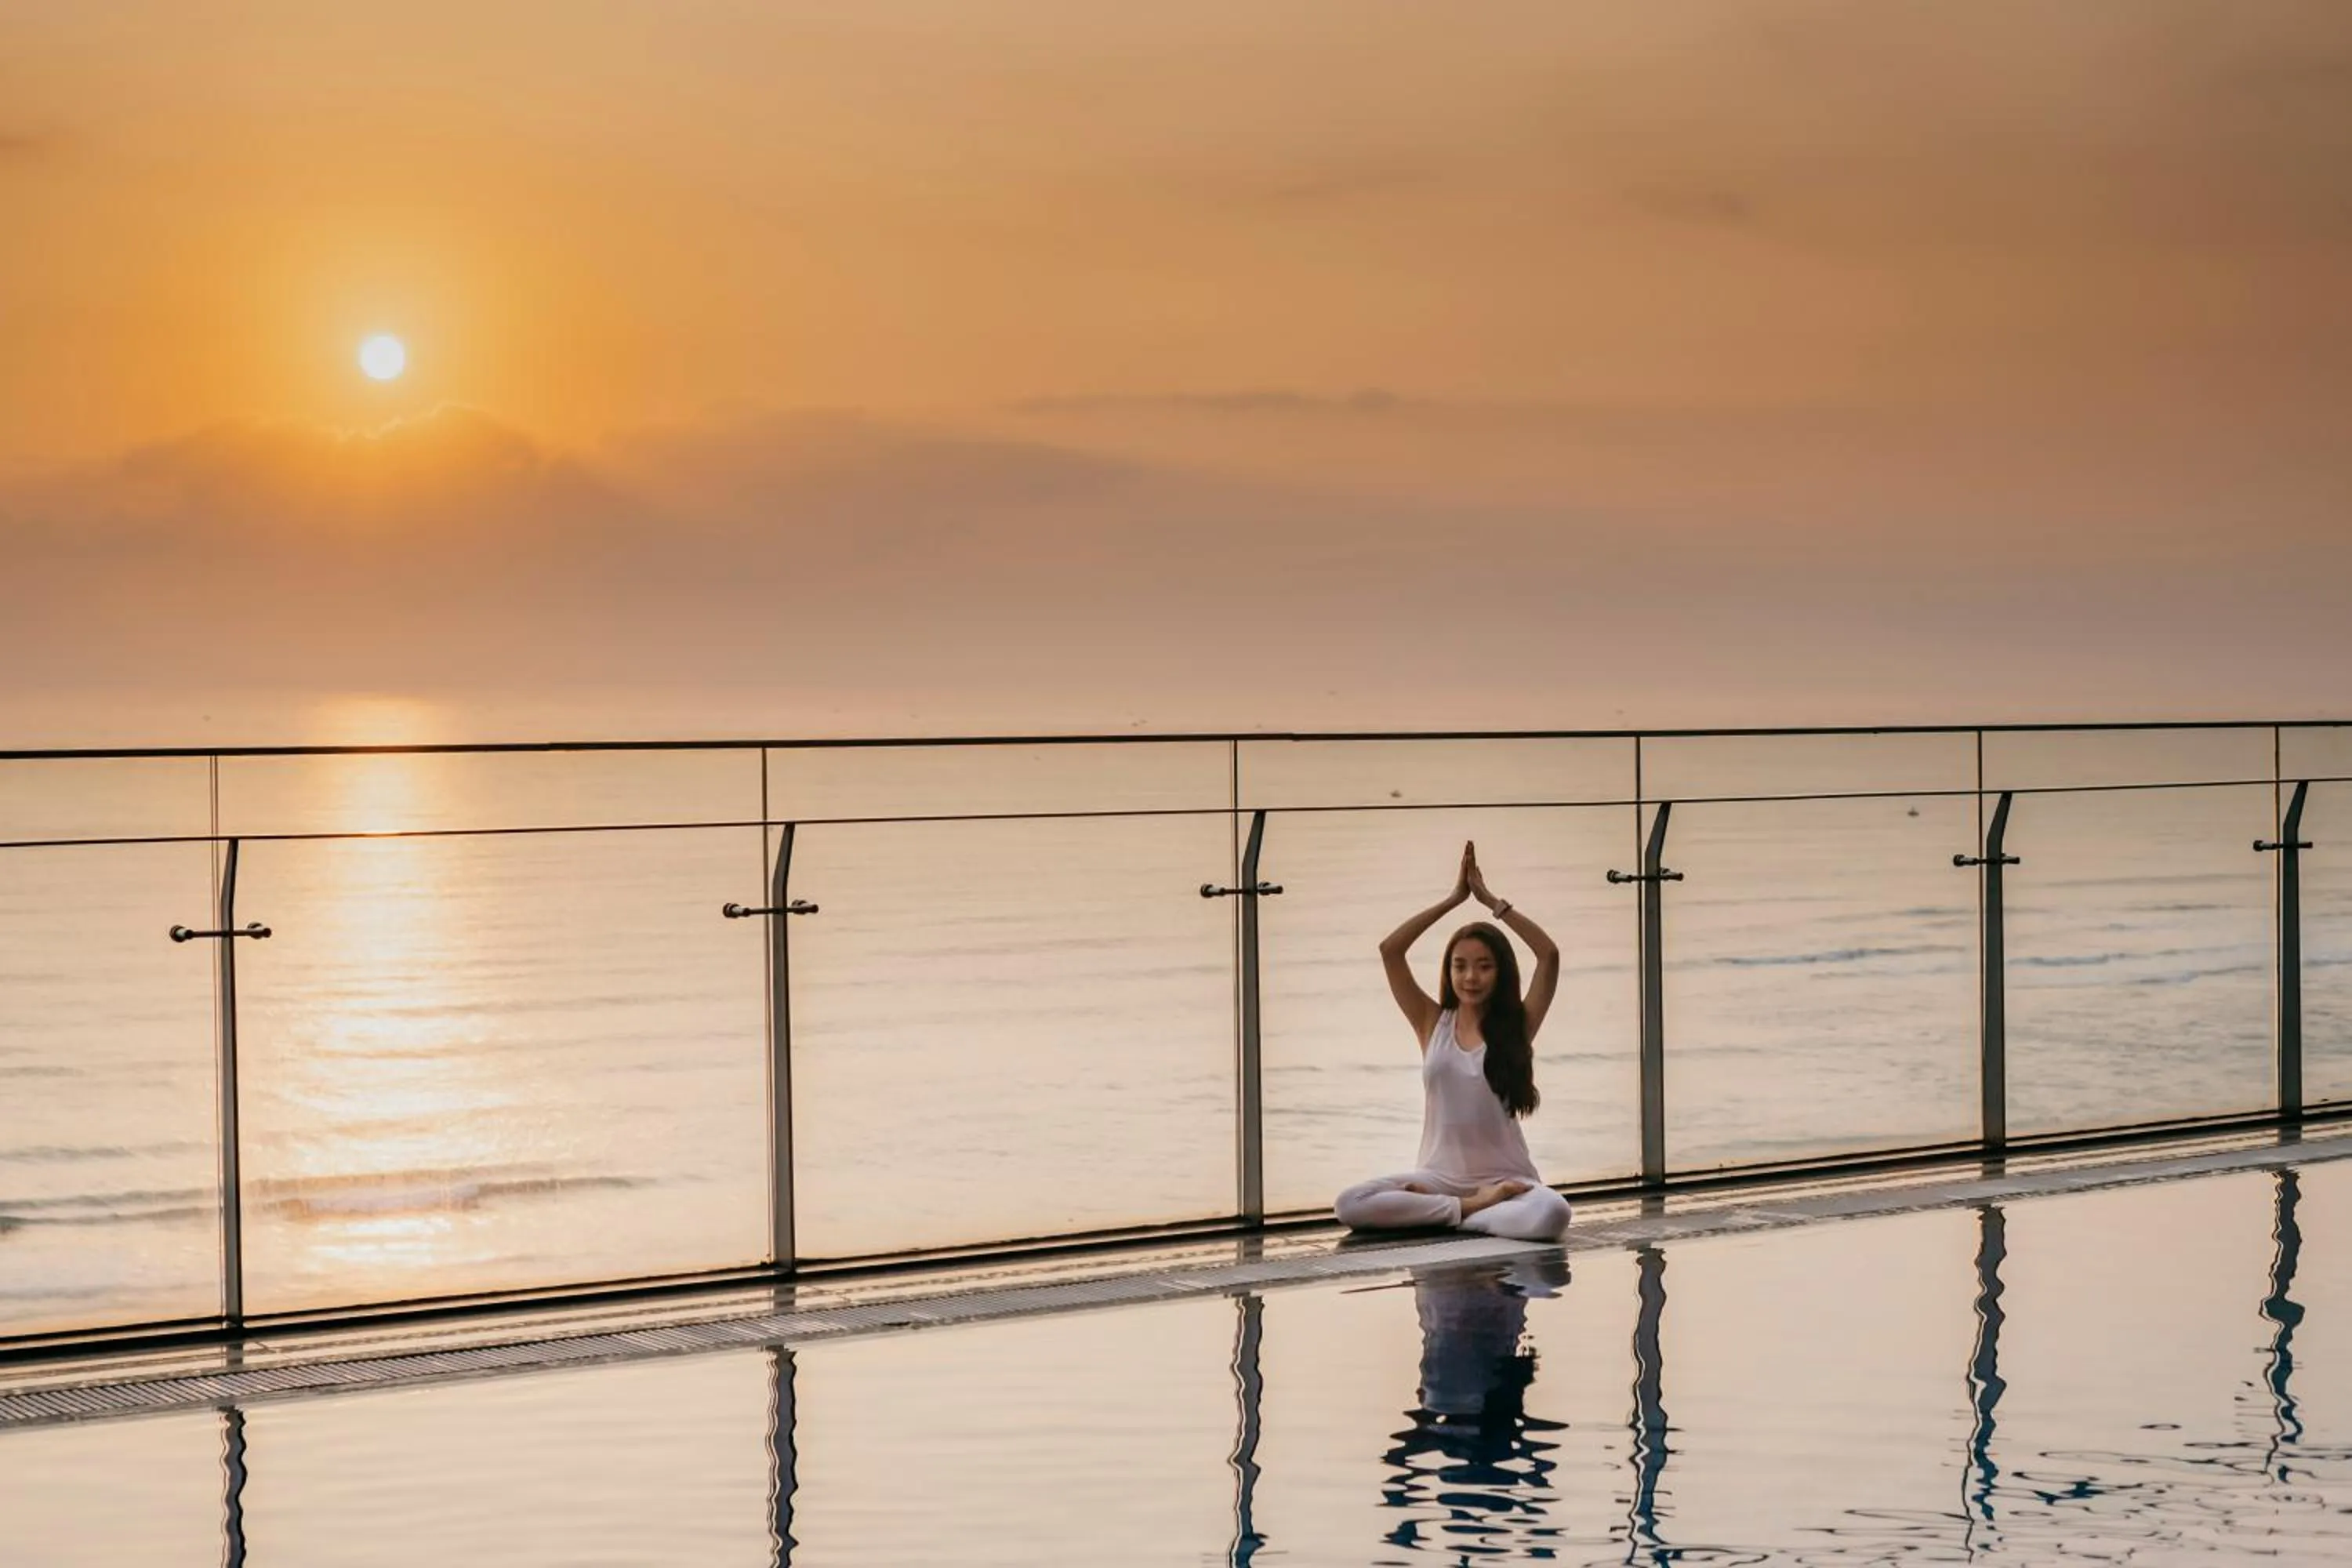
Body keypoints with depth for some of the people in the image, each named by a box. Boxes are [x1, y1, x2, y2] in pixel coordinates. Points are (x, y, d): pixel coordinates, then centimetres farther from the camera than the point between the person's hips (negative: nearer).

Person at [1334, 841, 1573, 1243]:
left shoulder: (1516, 1027, 2)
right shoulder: (1433, 1023, 5)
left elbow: (1549, 955, -10)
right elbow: (1389, 950, -5)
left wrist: (1490, 901, -7)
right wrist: (1453, 899, -4)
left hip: (1504, 1178, -2)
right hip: (1440, 1176, 2)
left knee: (1550, 1215, -37)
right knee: (1350, 1205, -26)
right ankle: (1473, 1207, -19)